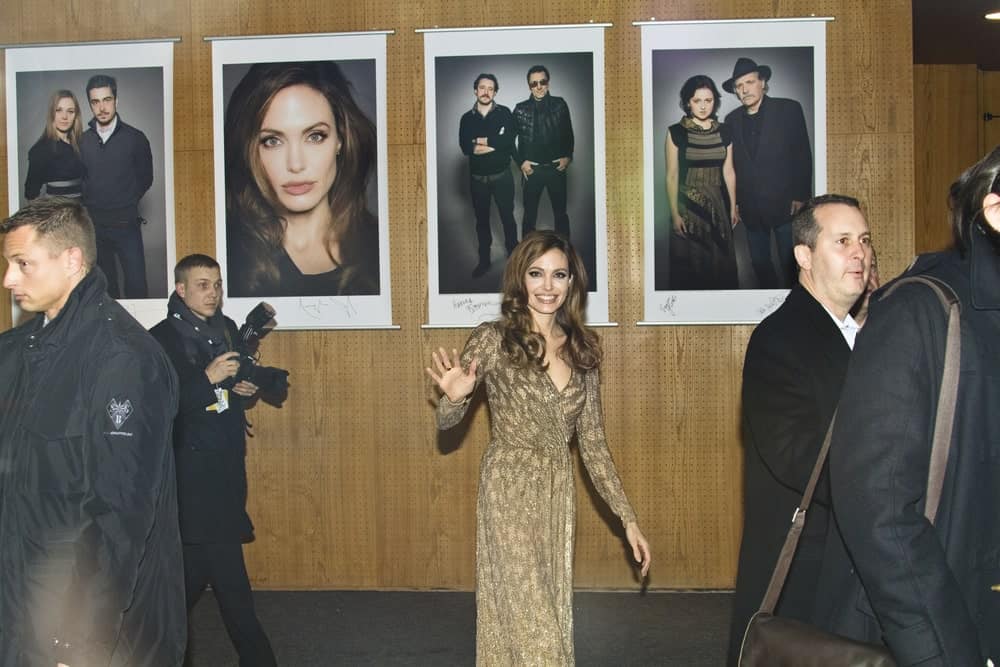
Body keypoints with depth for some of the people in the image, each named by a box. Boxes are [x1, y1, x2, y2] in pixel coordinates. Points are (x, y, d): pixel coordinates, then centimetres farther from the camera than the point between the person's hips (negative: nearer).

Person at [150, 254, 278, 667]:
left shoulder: (227, 329, 9)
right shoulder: (163, 338, -12)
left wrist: (245, 386, 2)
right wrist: (208, 378, -26)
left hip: (227, 462, 7)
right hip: (191, 466, -7)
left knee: (197, 561, 14)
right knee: (224, 564, -6)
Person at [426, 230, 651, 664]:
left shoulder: (582, 350, 6)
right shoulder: (493, 339, -8)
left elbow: (592, 442, 9)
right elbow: (446, 422, -4)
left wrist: (627, 517, 6)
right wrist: (455, 397, -28)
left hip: (559, 495, 5)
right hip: (509, 494, -5)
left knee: (551, 618, 13)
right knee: (529, 622, -4)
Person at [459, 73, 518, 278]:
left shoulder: (504, 113, -3)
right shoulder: (467, 118, 2)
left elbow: (509, 140, -19)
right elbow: (465, 147, -12)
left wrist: (481, 141, -14)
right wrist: (495, 143, -19)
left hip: (502, 176, -2)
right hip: (477, 178, 2)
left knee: (507, 217, 7)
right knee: (481, 219, 12)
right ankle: (484, 260, 23)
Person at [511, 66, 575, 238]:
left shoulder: (559, 105, 1)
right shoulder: (521, 109, -1)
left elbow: (568, 134, 10)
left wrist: (568, 157, 0)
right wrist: (520, 162, -2)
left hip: (556, 168, 1)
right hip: (531, 169, -1)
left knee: (560, 213, 9)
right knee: (529, 215, 7)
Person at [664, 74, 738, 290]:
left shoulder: (724, 132, 4)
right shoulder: (676, 133, -6)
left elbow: (728, 172, 9)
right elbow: (672, 176, -6)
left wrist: (733, 208, 11)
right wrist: (675, 214, -10)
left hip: (717, 205, 3)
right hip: (688, 206, -3)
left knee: (720, 262, 7)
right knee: (689, 264, 3)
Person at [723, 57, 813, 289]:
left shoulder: (789, 109, -3)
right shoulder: (732, 119, 7)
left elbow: (803, 155, -3)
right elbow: (731, 163, 10)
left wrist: (801, 196, -7)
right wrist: (733, 201, 7)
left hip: (785, 204, -3)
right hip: (751, 208, 3)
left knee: (789, 264, 1)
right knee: (759, 263, 8)